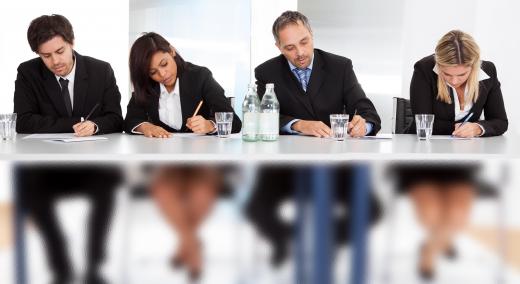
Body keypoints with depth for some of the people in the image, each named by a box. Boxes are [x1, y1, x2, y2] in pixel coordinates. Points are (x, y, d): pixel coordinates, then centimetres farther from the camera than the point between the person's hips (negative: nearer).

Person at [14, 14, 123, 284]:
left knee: (108, 178, -33)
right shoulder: (28, 73, -1)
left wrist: (94, 125, -22)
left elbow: (116, 120, 1)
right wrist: (71, 125, -18)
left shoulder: (101, 70, 1)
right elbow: (24, 122, -10)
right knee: (28, 182, -32)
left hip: (94, 163, 0)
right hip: (47, 165, 0)